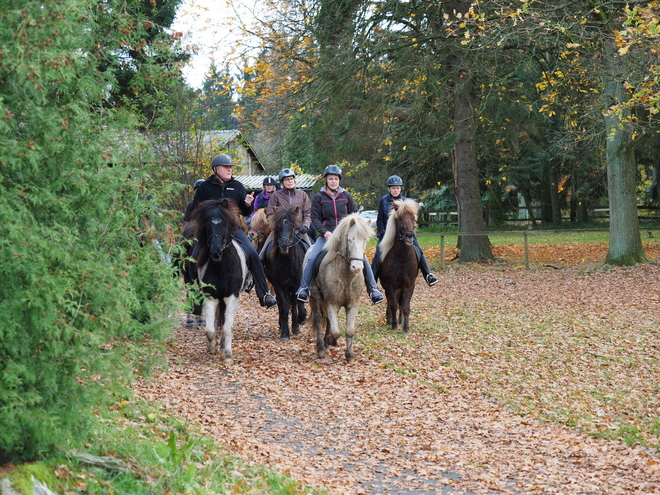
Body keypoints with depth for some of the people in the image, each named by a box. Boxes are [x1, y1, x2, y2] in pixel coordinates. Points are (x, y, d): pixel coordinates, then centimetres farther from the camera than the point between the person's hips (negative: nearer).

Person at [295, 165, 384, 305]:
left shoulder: (346, 196, 7)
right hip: (326, 234, -1)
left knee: (363, 259, -14)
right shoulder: (318, 197, 3)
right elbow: (315, 217, -1)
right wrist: (325, 232, -16)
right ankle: (303, 288, -12)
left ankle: (373, 290, -4)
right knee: (312, 258, -21)